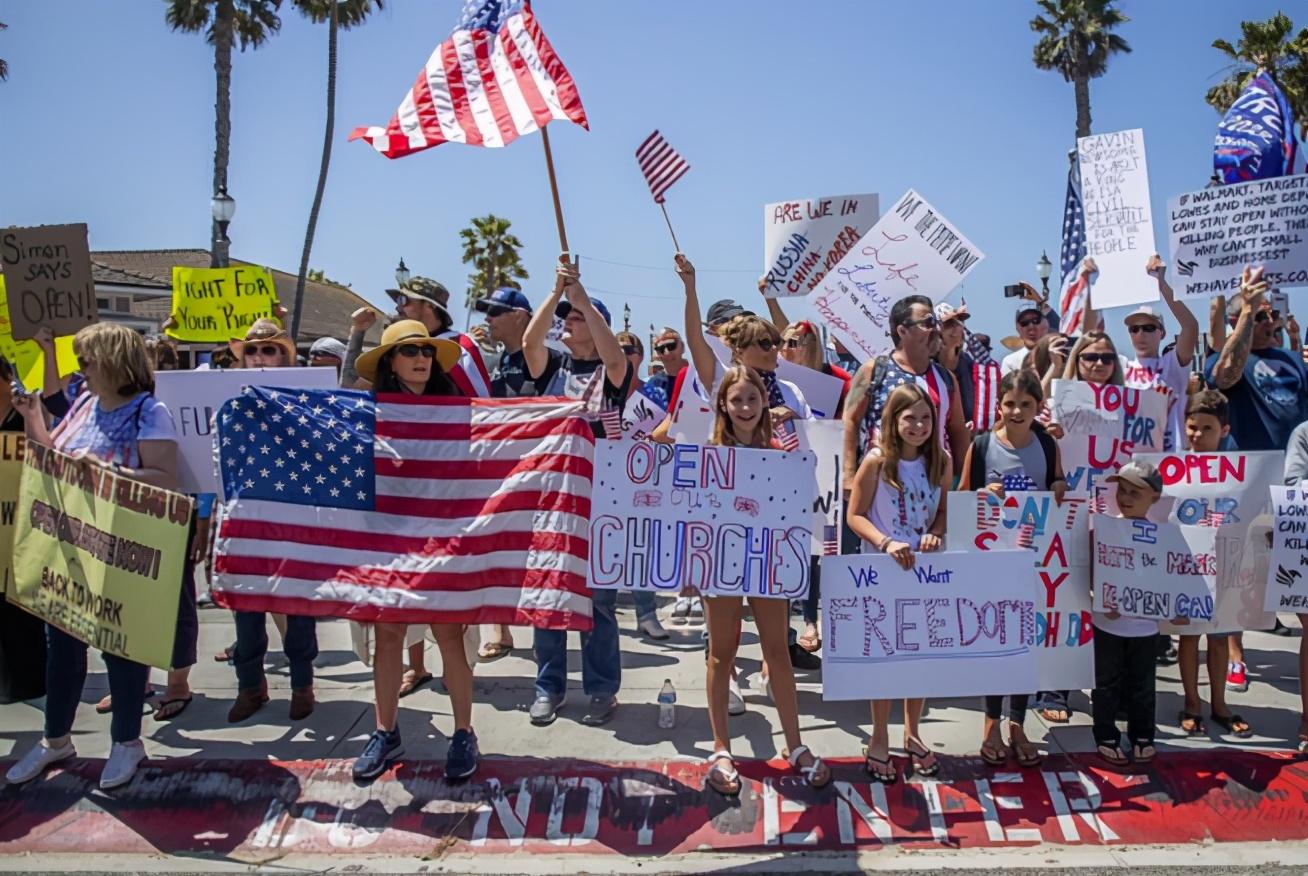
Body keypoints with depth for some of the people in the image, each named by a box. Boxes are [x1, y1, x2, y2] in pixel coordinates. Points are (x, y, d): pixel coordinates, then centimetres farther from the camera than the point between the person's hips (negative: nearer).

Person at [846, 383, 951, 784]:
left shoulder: (941, 462, 0)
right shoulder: (877, 462, -12)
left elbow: (944, 511, 10)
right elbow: (855, 515, -10)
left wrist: (935, 534, -11)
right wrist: (887, 543, -24)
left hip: (926, 569, 4)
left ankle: (912, 733, 31)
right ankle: (879, 741, 21)